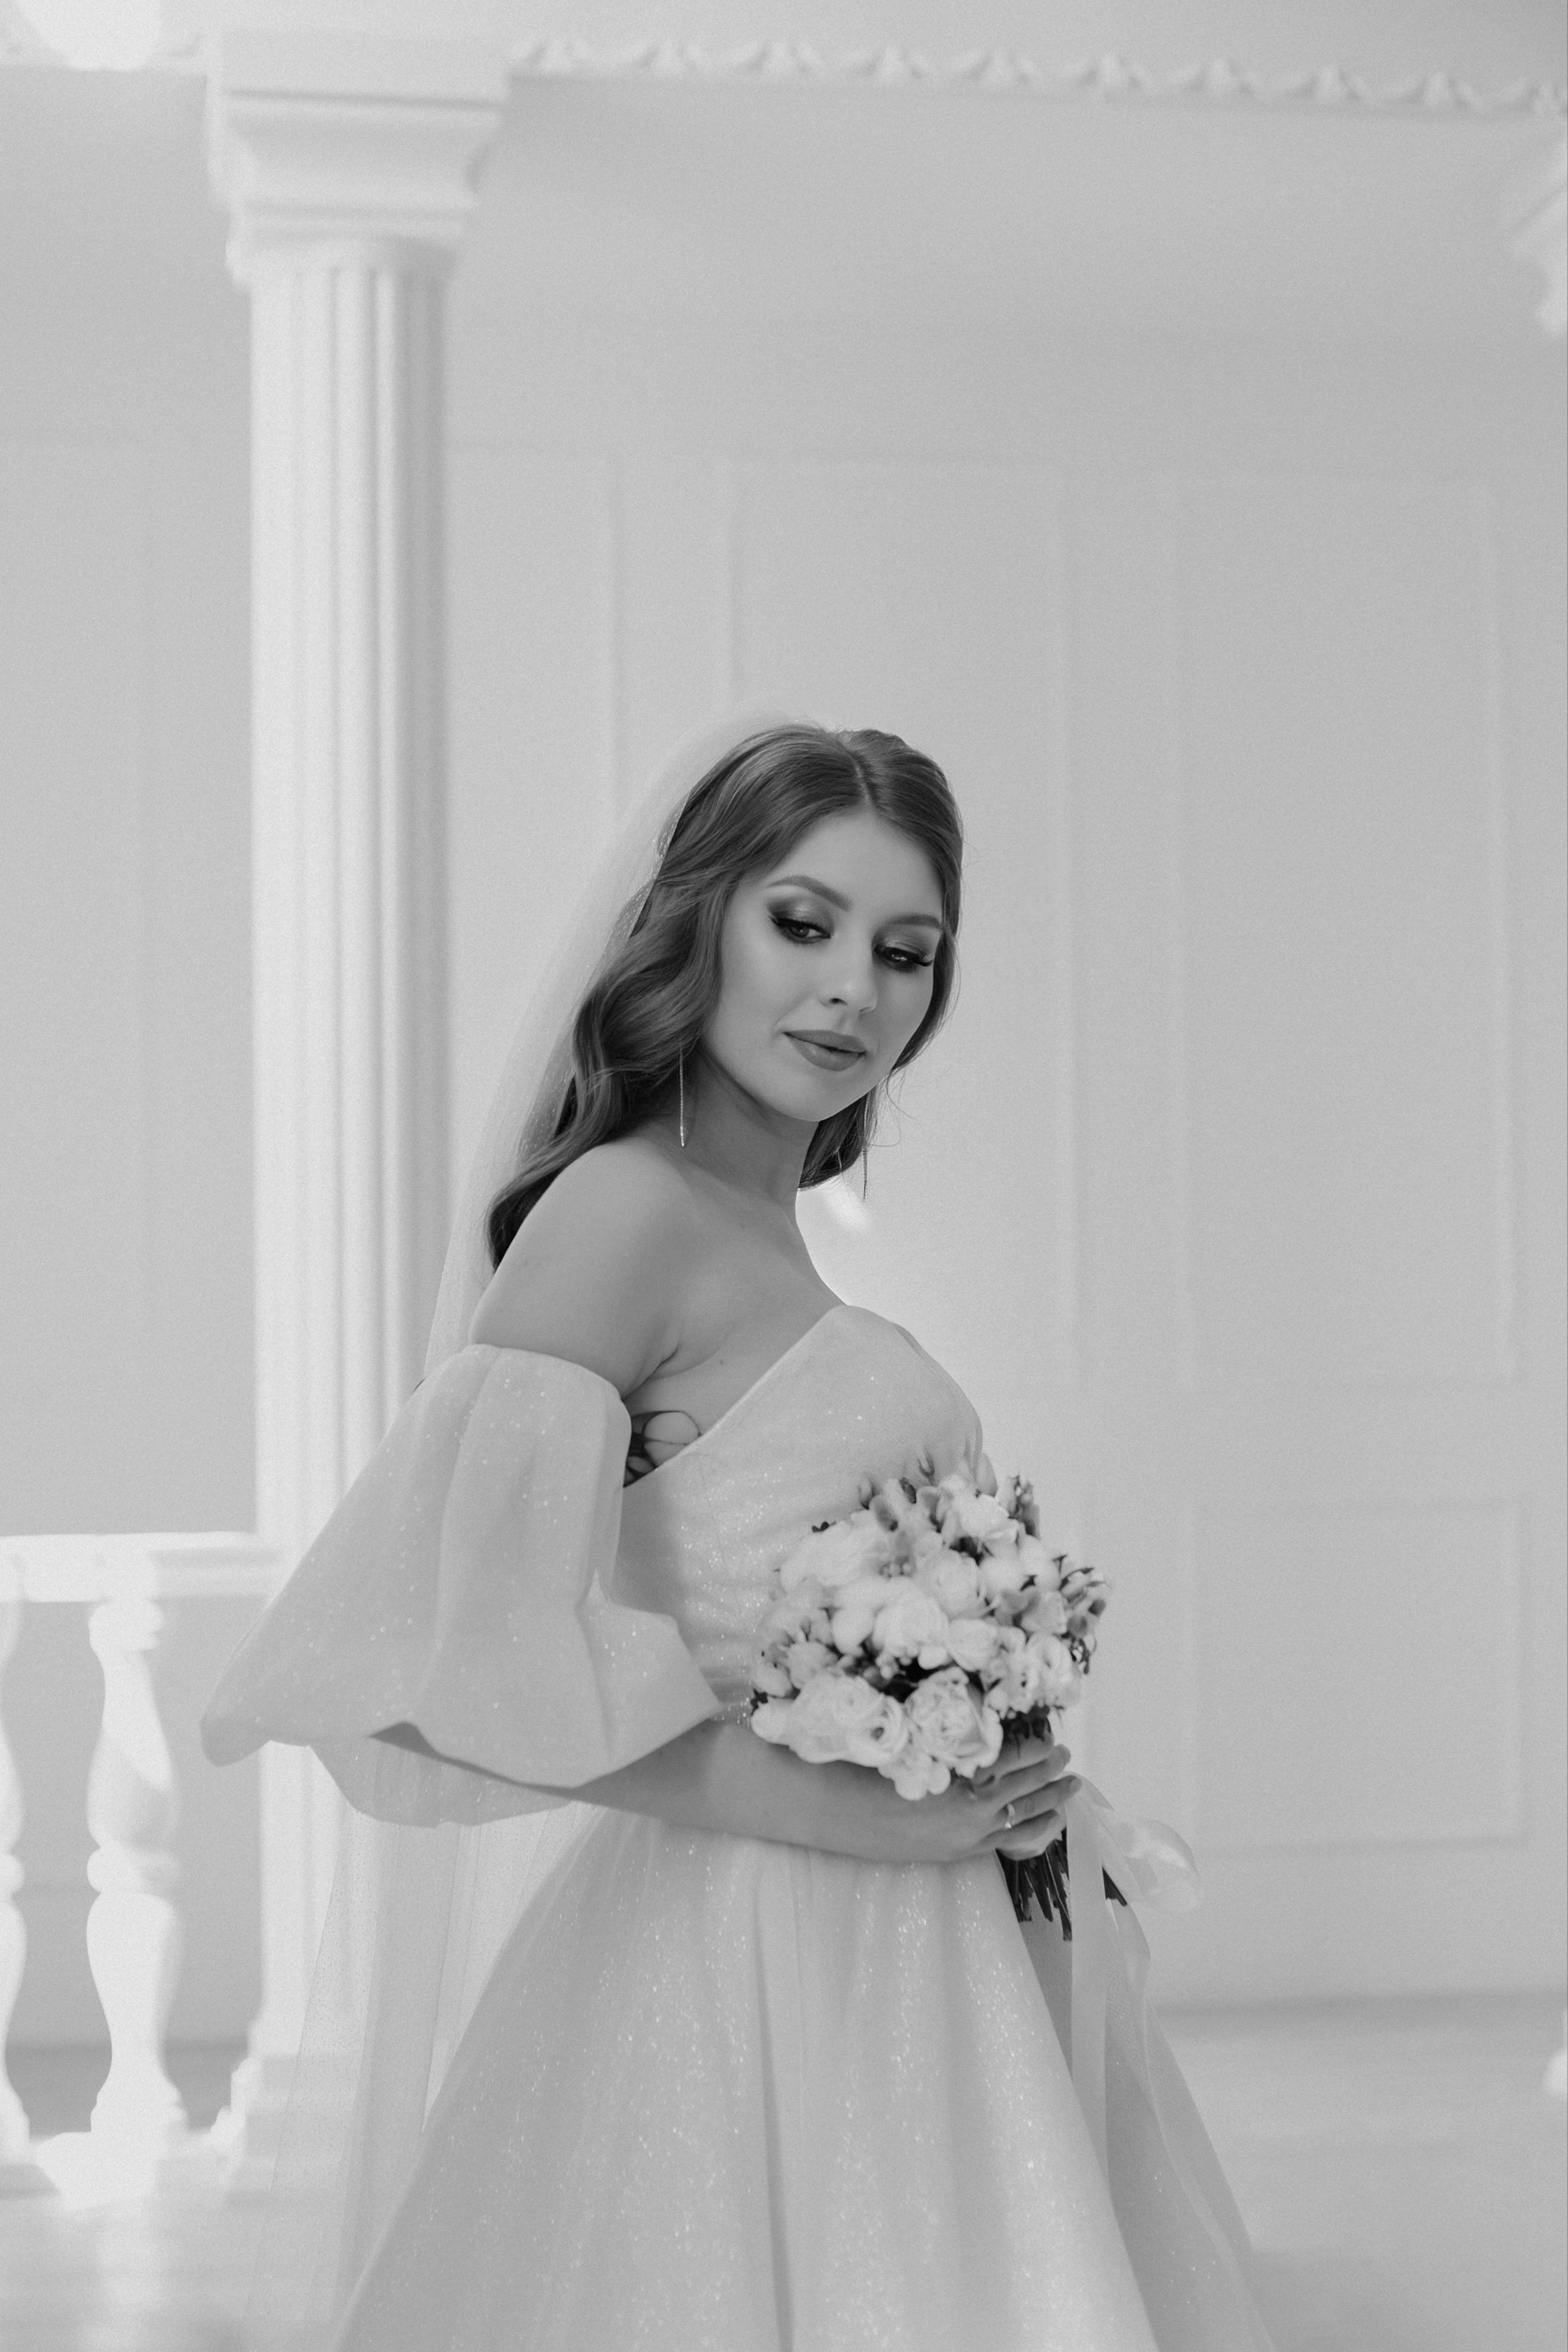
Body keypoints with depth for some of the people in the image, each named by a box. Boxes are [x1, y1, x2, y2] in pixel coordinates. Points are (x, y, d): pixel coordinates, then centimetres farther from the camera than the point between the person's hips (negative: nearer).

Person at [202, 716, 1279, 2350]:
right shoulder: (625, 1204, -13)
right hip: (752, 1960, -8)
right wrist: (839, 1808, -19)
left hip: (916, 1967, 8)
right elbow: (454, 1647, -24)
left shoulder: (767, 1241, 11)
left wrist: (1027, 1803, 8)